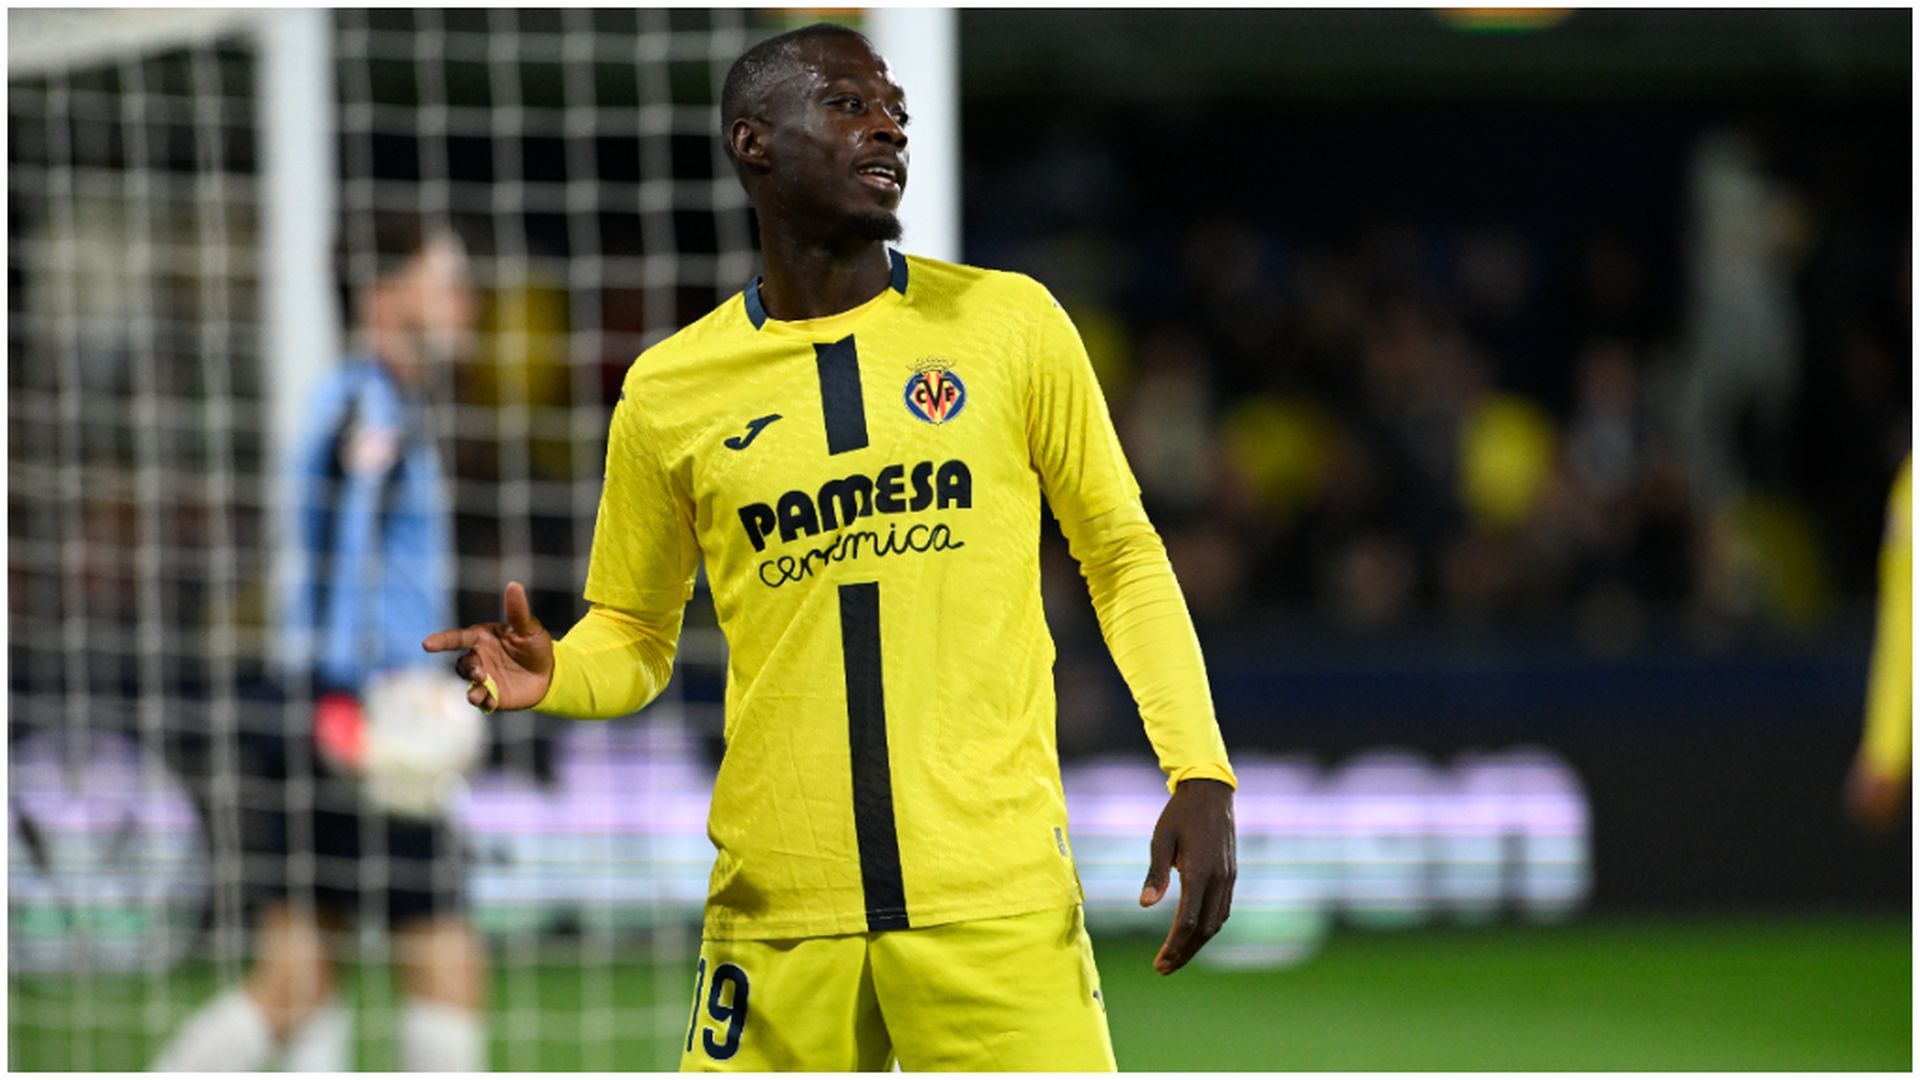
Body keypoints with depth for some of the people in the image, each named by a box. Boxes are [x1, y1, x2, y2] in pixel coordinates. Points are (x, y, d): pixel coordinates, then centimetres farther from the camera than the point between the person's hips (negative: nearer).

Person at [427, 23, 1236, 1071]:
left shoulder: (1007, 324, 5)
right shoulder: (669, 392, 6)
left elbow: (1124, 558, 11)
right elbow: (633, 635, 16)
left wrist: (1200, 775, -1)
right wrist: (551, 676, -7)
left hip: (996, 897, -1)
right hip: (778, 911, 1)